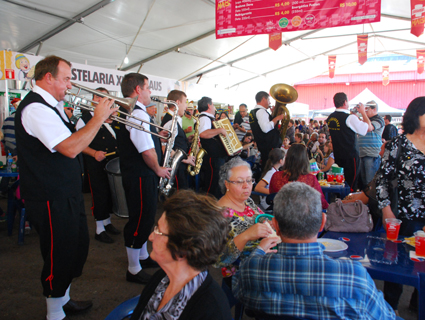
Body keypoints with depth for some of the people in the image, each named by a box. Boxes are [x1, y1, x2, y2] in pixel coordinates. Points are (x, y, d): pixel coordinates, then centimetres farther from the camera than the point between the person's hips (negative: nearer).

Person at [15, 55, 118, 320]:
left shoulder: (51, 106, 12)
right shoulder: (36, 108, -21)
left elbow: (73, 138, 17)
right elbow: (70, 148, -30)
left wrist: (100, 120, 6)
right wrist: (98, 118, -21)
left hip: (67, 193, 11)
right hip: (52, 199, -11)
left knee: (77, 247, 22)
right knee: (59, 255, 5)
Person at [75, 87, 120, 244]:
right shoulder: (85, 118, -2)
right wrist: (94, 153, -21)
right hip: (96, 165, -5)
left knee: (111, 192, 13)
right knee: (100, 194, -1)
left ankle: (107, 222, 33)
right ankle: (99, 229, 15)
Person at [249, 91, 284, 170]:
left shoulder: (253, 112, 18)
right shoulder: (261, 111, -14)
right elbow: (266, 128, -28)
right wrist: (277, 118, -17)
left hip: (263, 145, 10)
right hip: (270, 146, -10)